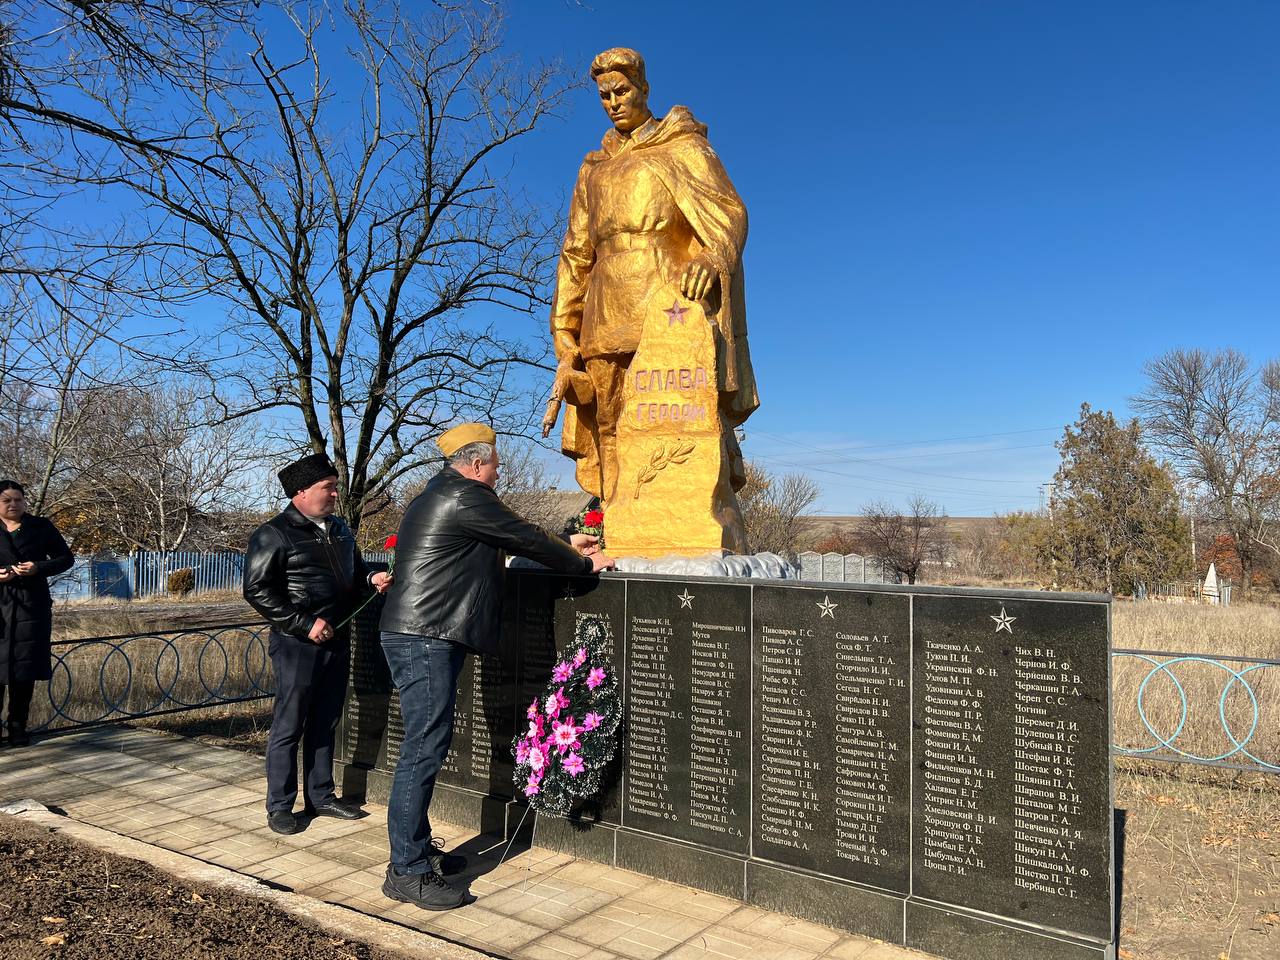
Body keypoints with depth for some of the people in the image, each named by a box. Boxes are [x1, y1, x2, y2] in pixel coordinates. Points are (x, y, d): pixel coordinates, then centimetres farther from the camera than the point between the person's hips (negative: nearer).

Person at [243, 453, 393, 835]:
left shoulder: (340, 530, 14)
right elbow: (258, 591, -13)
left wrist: (372, 580, 3)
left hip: (336, 641, 7)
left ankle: (320, 796, 26)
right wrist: (305, 624, -17)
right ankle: (280, 806, 14)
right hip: (297, 644, -7)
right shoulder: (274, 534, -8)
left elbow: (354, 573, 27)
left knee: (325, 724, 14)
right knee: (288, 726, 2)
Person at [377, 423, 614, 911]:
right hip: (424, 638, -11)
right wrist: (584, 564, 5)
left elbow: (510, 540, 27)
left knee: (426, 746, 14)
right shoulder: (465, 497, -11)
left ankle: (417, 848, 22)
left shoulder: (438, 496, 22)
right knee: (424, 748, -8)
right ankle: (406, 871, -3)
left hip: (421, 637, 11)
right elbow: (524, 539, -8)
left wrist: (565, 546, 30)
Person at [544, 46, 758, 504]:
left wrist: (713, 258, -28)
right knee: (613, 434, -3)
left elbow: (728, 212, -4)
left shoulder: (683, 148, 12)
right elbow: (576, 255, 24)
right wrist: (565, 335, 14)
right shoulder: (594, 169, 27)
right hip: (607, 320, 5)